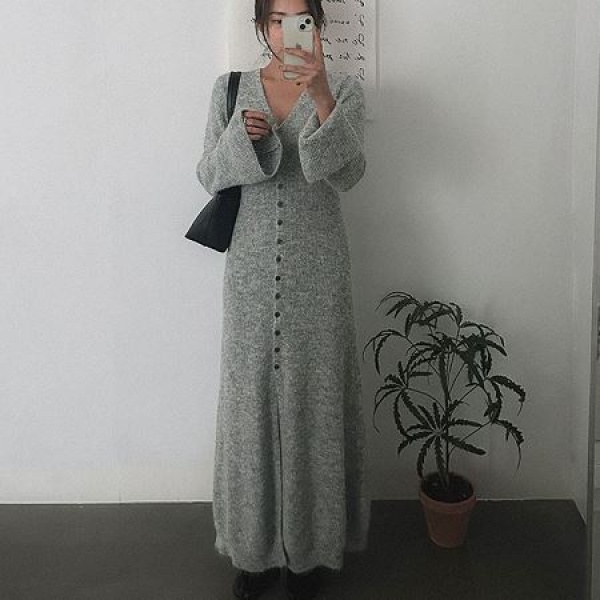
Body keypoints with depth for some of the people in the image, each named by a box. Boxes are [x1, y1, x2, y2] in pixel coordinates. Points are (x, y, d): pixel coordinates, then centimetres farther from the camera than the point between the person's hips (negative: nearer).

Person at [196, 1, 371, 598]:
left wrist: (321, 95, -24)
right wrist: (240, 137, -14)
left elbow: (345, 173, -12)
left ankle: (309, 545, 20)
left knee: (313, 394, 3)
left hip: (316, 266, -1)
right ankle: (256, 545, 21)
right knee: (251, 394, 5)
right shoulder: (230, 89, 7)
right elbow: (209, 175, 5)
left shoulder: (344, 88, 2)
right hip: (251, 264, 1)